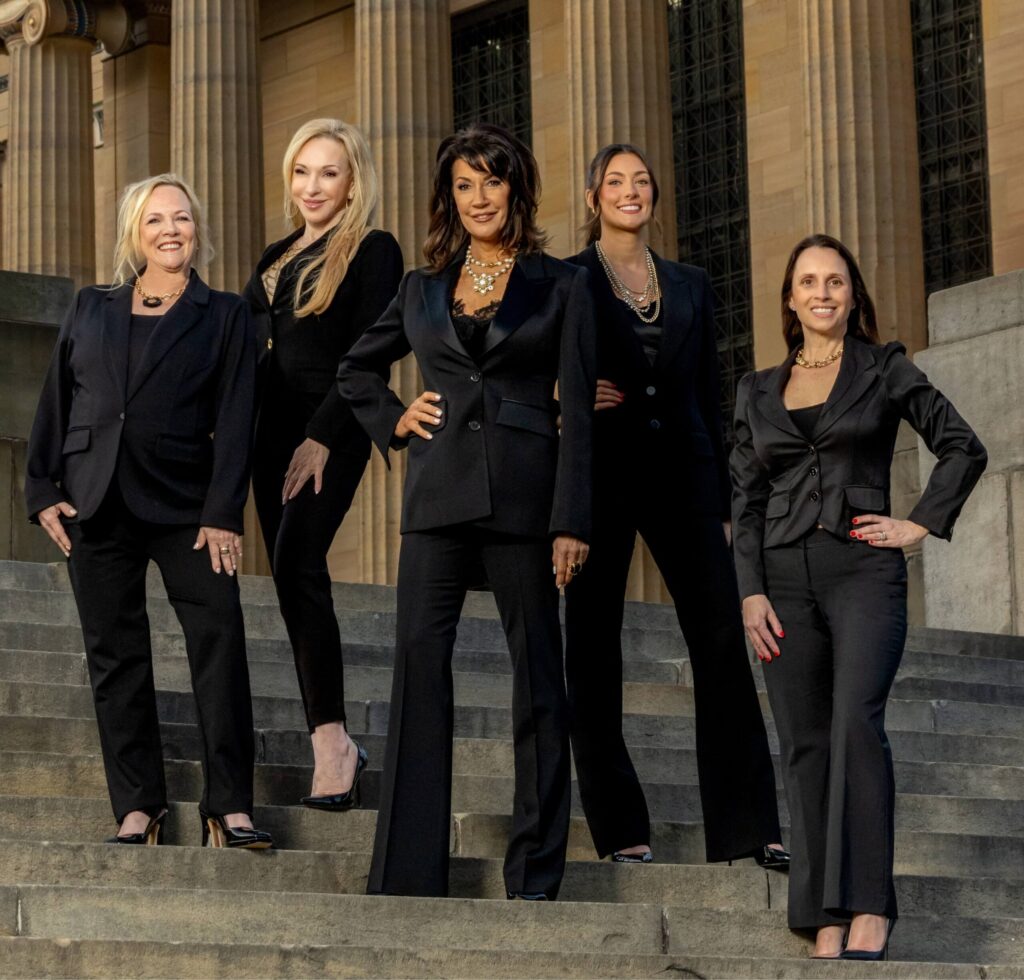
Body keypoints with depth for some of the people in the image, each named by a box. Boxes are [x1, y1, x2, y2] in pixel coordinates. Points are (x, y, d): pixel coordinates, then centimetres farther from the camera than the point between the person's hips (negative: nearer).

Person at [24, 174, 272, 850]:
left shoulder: (224, 316, 7)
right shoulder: (91, 310, 14)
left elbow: (234, 421, -1)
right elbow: (55, 405, 14)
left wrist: (223, 514, -10)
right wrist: (44, 491, 3)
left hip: (185, 506, -2)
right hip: (97, 507, 2)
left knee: (220, 641, -13)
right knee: (116, 655, 2)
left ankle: (229, 807, -12)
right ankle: (138, 807, 7)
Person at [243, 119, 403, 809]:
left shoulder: (373, 252, -2)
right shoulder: (277, 259, 19)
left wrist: (323, 437, -19)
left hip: (331, 432, -8)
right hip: (274, 428, 8)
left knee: (296, 561, -22)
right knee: (293, 576, 6)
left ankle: (331, 739, -22)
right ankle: (336, 747, 11)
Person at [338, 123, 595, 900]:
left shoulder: (559, 286, 5)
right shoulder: (424, 289, 14)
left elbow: (576, 412, -1)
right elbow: (357, 369, 29)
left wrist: (572, 521, -9)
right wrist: (393, 422, 10)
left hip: (523, 496, -3)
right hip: (440, 493, 3)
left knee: (536, 675, 1)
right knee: (419, 662, -5)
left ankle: (536, 872, 6)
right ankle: (409, 869, -4)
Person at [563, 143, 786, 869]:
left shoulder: (691, 286, 16)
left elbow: (710, 397, 15)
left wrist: (722, 503, 11)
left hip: (681, 474, 2)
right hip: (598, 474, -2)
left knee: (723, 643, -7)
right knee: (594, 650, -2)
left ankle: (749, 829, -7)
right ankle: (622, 832, 4)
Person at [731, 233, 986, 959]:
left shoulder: (885, 370, 6)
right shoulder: (760, 391, 15)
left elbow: (964, 448, 9)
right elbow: (746, 498, 12)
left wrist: (921, 524, -2)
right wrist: (751, 591, 2)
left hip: (863, 571, -4)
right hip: (786, 576, 4)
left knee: (856, 722, -22)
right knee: (805, 744, 0)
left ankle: (868, 906, -25)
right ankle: (825, 922, 2)